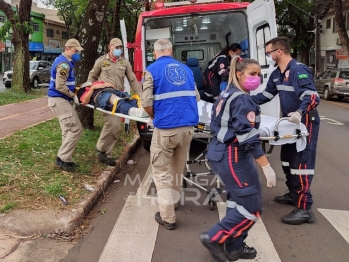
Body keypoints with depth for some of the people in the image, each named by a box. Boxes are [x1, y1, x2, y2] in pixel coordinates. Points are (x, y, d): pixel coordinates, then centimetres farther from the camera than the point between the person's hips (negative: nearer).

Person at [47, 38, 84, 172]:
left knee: (68, 130, 12)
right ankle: (63, 158, -6)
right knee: (76, 129, -12)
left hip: (60, 99, 11)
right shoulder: (63, 63, -17)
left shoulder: (66, 61, 16)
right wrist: (73, 96, -14)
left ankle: (64, 158, 16)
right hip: (59, 100, -11)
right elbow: (60, 86, -23)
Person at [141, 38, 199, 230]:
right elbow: (196, 97, 17)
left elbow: (146, 103, -9)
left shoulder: (152, 70, -1)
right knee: (178, 169, 22)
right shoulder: (186, 69, 14)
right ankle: (173, 201, 40)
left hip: (165, 127, -5)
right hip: (188, 126, 5)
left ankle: (168, 217, 8)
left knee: (161, 171, 6)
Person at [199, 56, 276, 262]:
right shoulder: (242, 100, -18)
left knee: (238, 202, 18)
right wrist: (267, 166, -23)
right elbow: (248, 137, -25)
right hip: (234, 158, -10)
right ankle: (214, 237, 9)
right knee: (252, 207, 1)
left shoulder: (226, 95, 11)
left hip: (221, 153, 10)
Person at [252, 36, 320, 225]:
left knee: (301, 164, -10)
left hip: (305, 123, -9)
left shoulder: (299, 70, -21)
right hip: (290, 123, 10)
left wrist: (300, 112, -48)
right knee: (287, 160, 17)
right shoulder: (277, 74, 8)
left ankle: (304, 209, -4)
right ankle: (293, 194, 35)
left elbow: (313, 97, -31)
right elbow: (266, 95, 18)